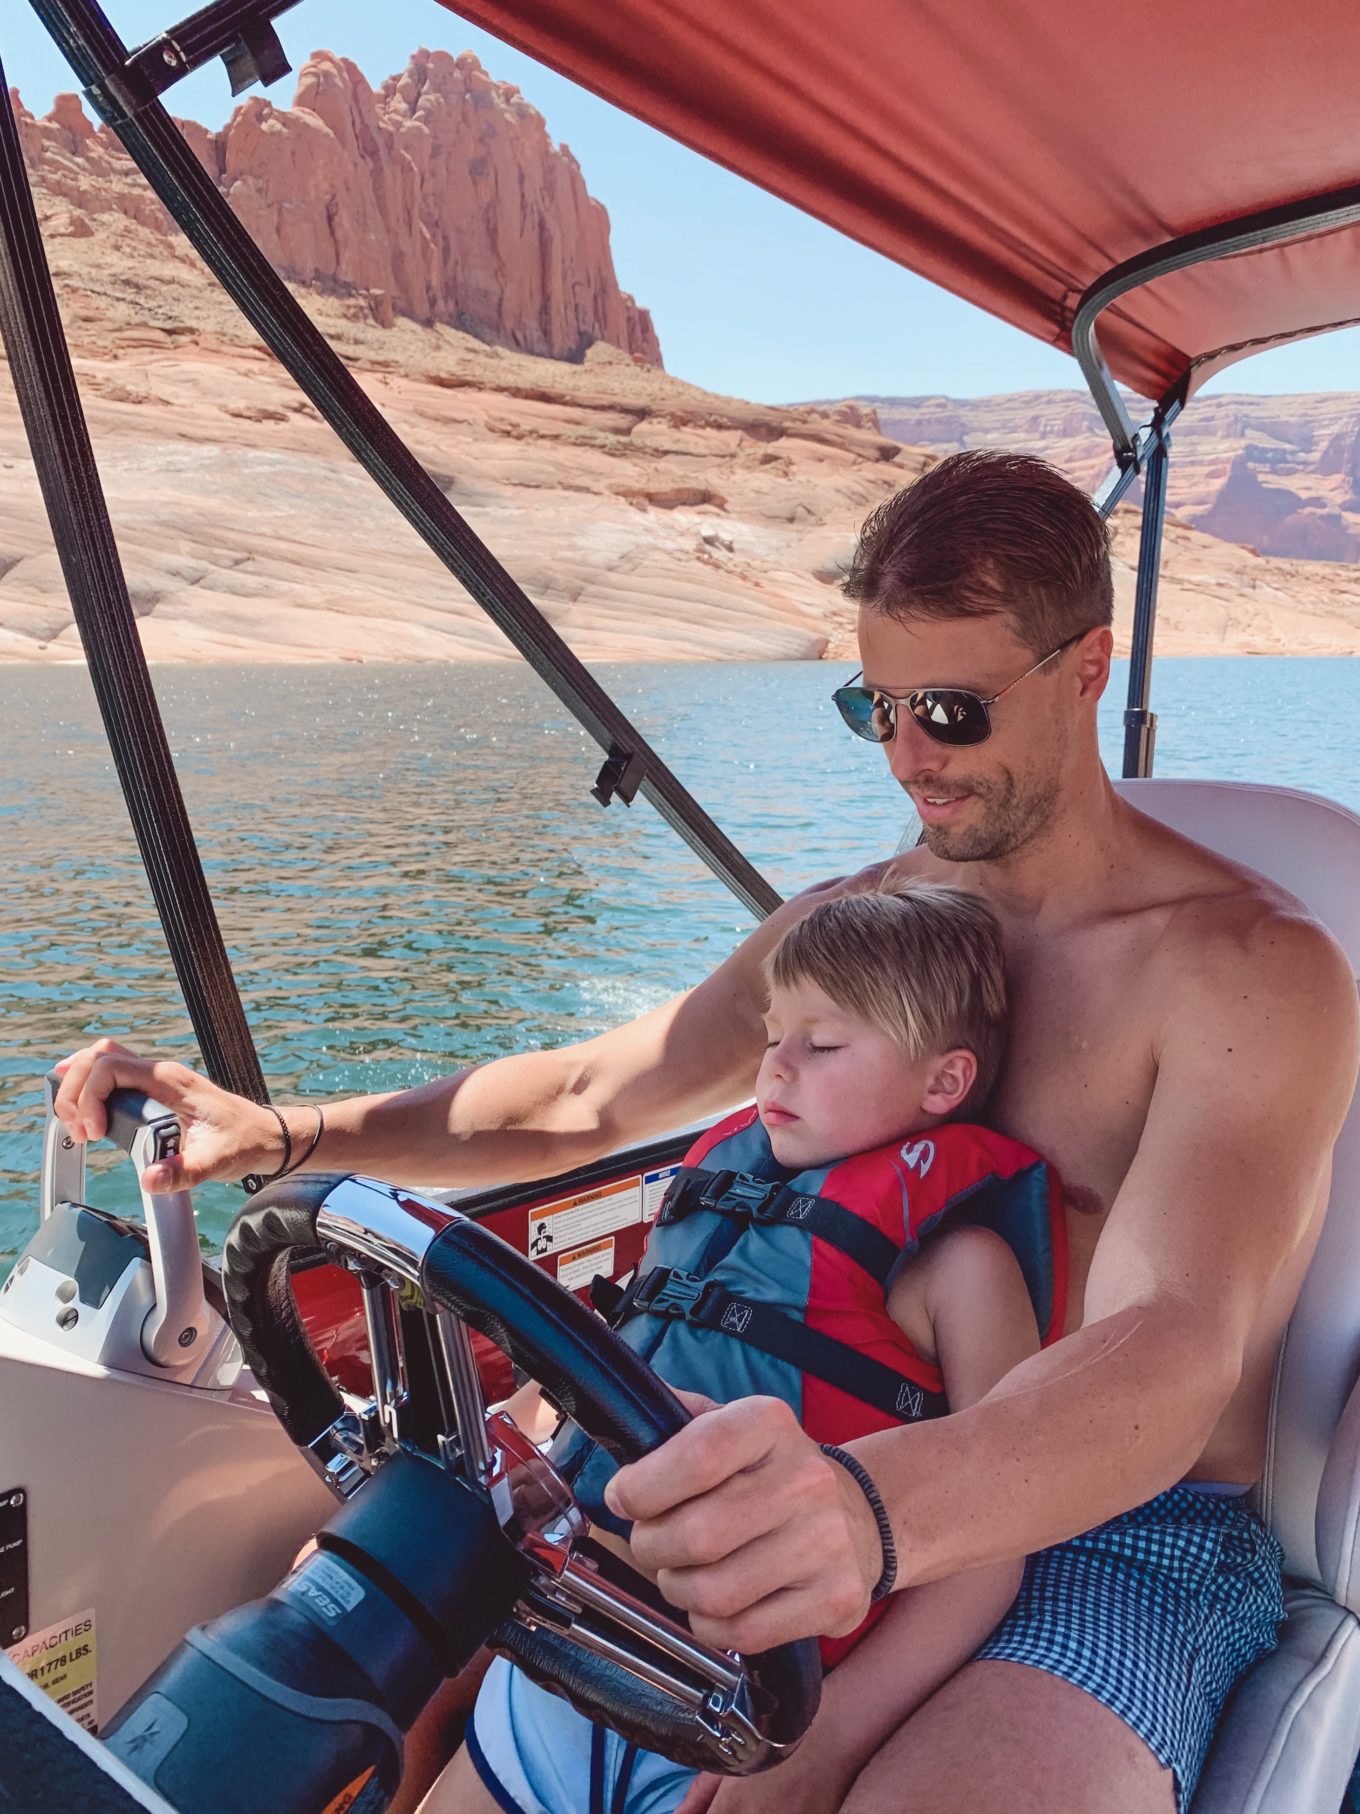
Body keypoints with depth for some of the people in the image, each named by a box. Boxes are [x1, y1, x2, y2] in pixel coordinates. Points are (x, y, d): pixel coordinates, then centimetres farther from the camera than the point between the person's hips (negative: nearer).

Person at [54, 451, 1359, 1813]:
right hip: (844, 1486, 5)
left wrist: (871, 1506, -52)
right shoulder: (850, 920, 5)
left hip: (1124, 1536, -4)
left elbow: (1174, 1353, -31)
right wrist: (278, 1131, -6)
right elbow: (582, 1098, 6)